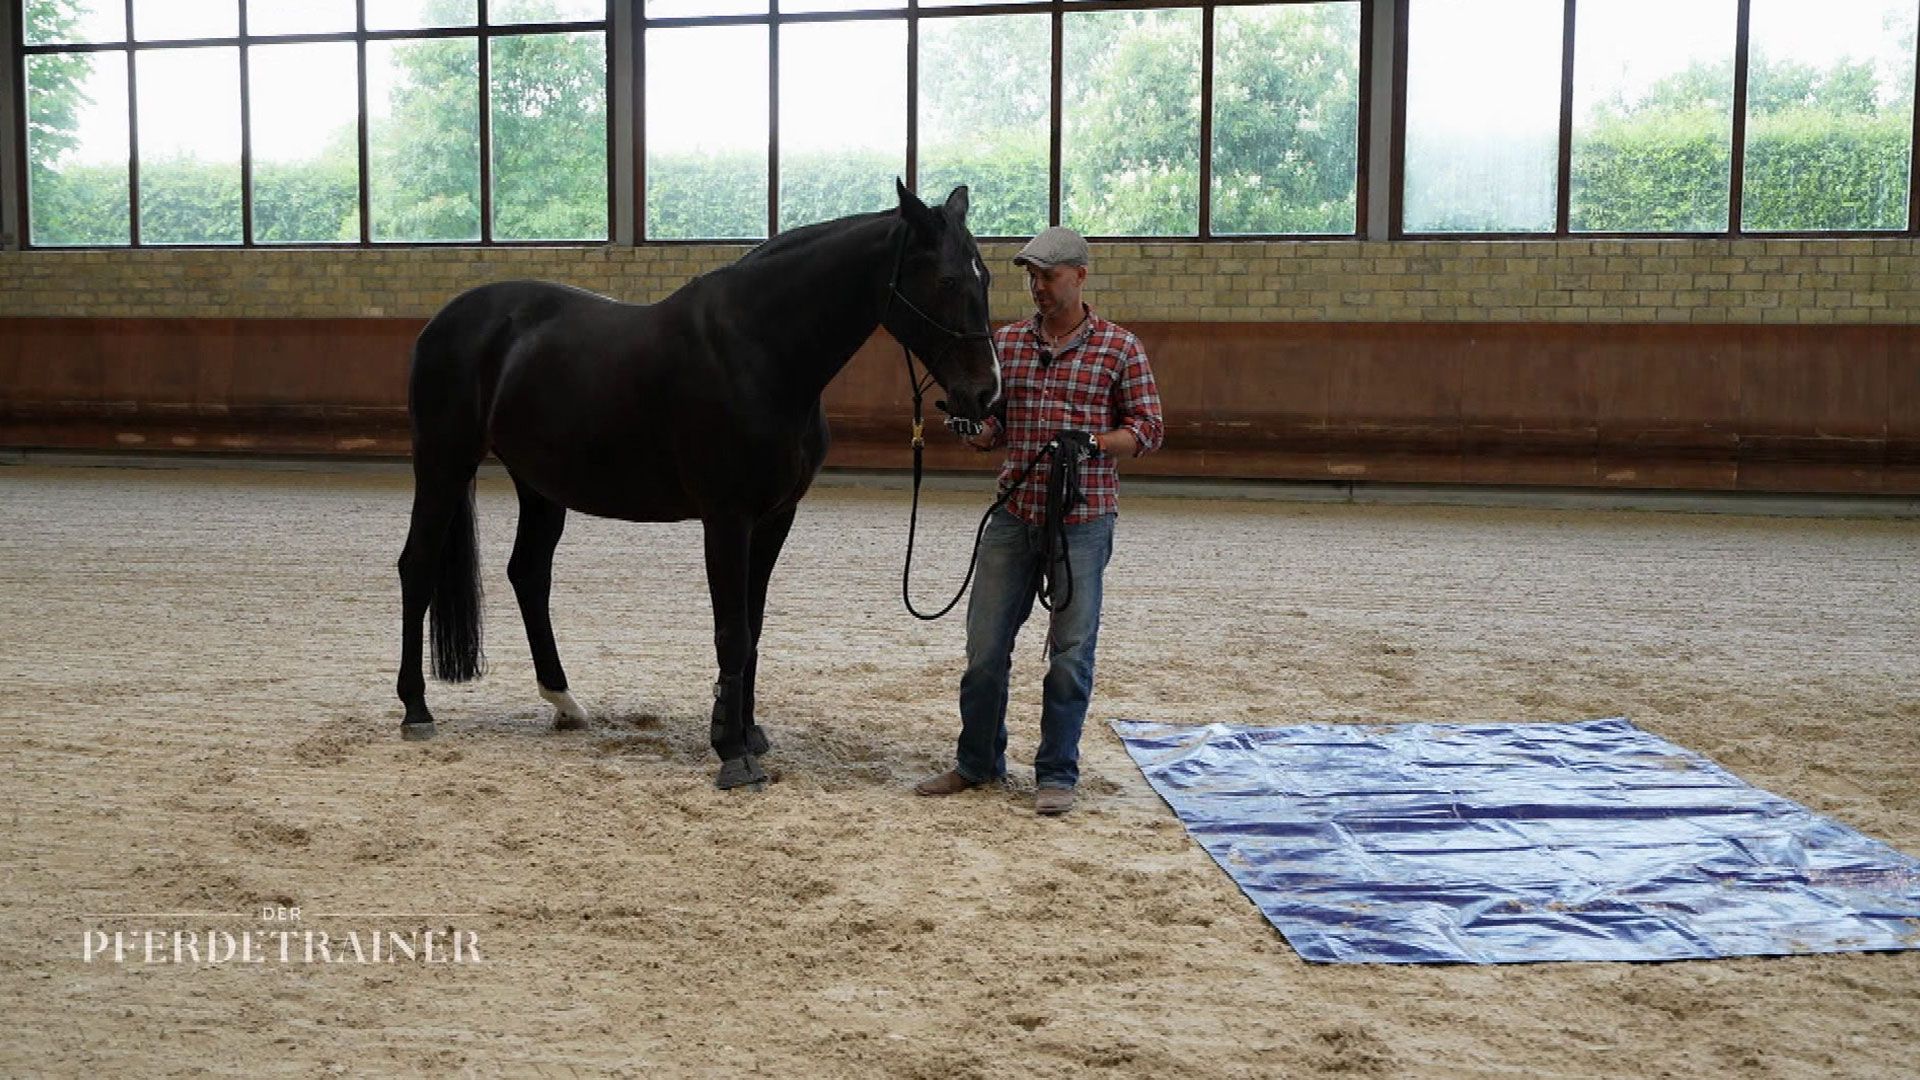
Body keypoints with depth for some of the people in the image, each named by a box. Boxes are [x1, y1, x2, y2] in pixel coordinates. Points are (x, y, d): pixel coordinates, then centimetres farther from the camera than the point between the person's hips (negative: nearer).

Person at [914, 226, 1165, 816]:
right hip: (1013, 515, 3)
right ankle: (978, 761, 25)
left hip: (1082, 521, -3)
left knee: (1071, 651, 3)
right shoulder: (1007, 342, 8)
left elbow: (1148, 428, -1)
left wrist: (1091, 442, -19)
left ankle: (1057, 773, 17)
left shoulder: (1120, 348, -2)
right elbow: (991, 429, 13)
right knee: (985, 646, 7)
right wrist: (975, 427, -11)